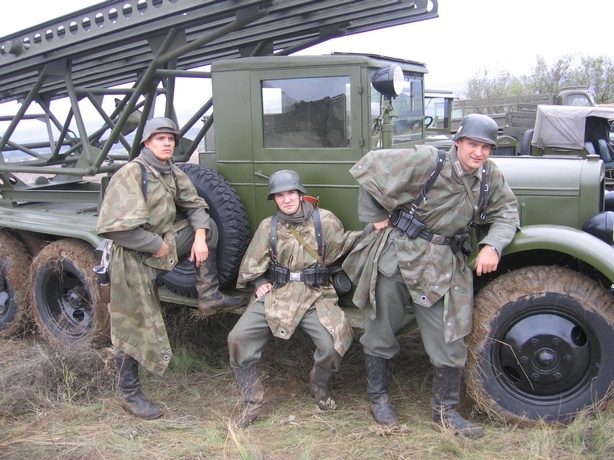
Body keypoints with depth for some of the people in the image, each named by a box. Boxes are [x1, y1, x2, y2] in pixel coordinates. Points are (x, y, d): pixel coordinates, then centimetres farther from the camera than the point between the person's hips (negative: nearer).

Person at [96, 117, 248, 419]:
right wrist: (158, 246, -20)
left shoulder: (172, 174, 5)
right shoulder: (130, 174, -19)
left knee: (207, 227, 6)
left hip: (164, 244, 7)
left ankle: (209, 297, 7)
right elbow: (116, 228, -28)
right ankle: (129, 395, 16)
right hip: (135, 259, -7)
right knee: (133, 327, 0)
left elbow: (195, 206, 12)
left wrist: (199, 237, -7)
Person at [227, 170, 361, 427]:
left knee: (334, 343, -24)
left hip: (315, 295, -2)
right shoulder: (269, 226, 6)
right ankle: (253, 403, 5)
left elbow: (344, 244, 2)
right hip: (276, 293, 2)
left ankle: (319, 384, 13)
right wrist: (260, 283, -2)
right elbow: (251, 266, 12)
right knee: (238, 339, -14)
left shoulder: (323, 220, 0)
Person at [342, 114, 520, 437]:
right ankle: (378, 397, 33)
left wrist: (492, 245, -10)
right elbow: (370, 167, -14)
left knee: (450, 341, 6)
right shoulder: (427, 162, -16)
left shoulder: (491, 177, 0)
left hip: (443, 269, 4)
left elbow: (506, 213, 10)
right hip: (396, 259, -3)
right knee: (380, 334, 10)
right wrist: (376, 218, -10)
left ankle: (445, 410, 26)